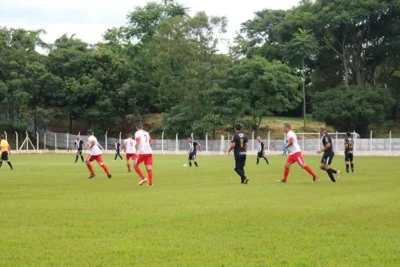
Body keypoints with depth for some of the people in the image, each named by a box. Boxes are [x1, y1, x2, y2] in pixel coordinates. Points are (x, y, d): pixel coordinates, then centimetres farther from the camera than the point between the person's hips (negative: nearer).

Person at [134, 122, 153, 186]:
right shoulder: (146, 133, 20)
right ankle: (150, 183, -4)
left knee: (136, 165, 10)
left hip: (142, 152, -5)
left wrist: (136, 150, -12)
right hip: (149, 152, 5)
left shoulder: (137, 133, 0)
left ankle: (143, 178, -3)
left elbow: (138, 141, -16)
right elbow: (150, 142, 25)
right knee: (148, 167, 3)